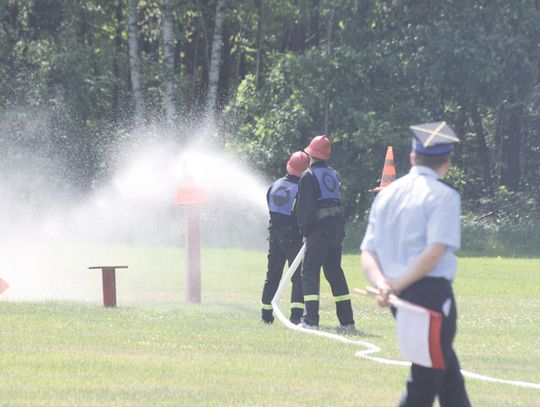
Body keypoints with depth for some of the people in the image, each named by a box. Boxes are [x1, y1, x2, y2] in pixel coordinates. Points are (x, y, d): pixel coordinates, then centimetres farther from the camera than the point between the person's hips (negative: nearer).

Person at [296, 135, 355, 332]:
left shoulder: (309, 176, -8)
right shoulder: (334, 174, 14)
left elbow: (305, 206, -12)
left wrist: (305, 231, -4)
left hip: (319, 230, -7)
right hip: (336, 230, 7)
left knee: (310, 273, -3)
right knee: (335, 273, 13)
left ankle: (311, 321, -13)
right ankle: (347, 321, 11)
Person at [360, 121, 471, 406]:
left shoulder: (386, 194, 13)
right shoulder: (444, 195, -6)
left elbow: (368, 252, 7)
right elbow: (436, 250, -18)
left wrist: (381, 282, -9)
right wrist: (399, 285, -17)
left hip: (400, 297, 7)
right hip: (432, 292, -7)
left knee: (448, 371, 19)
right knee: (425, 382, -3)